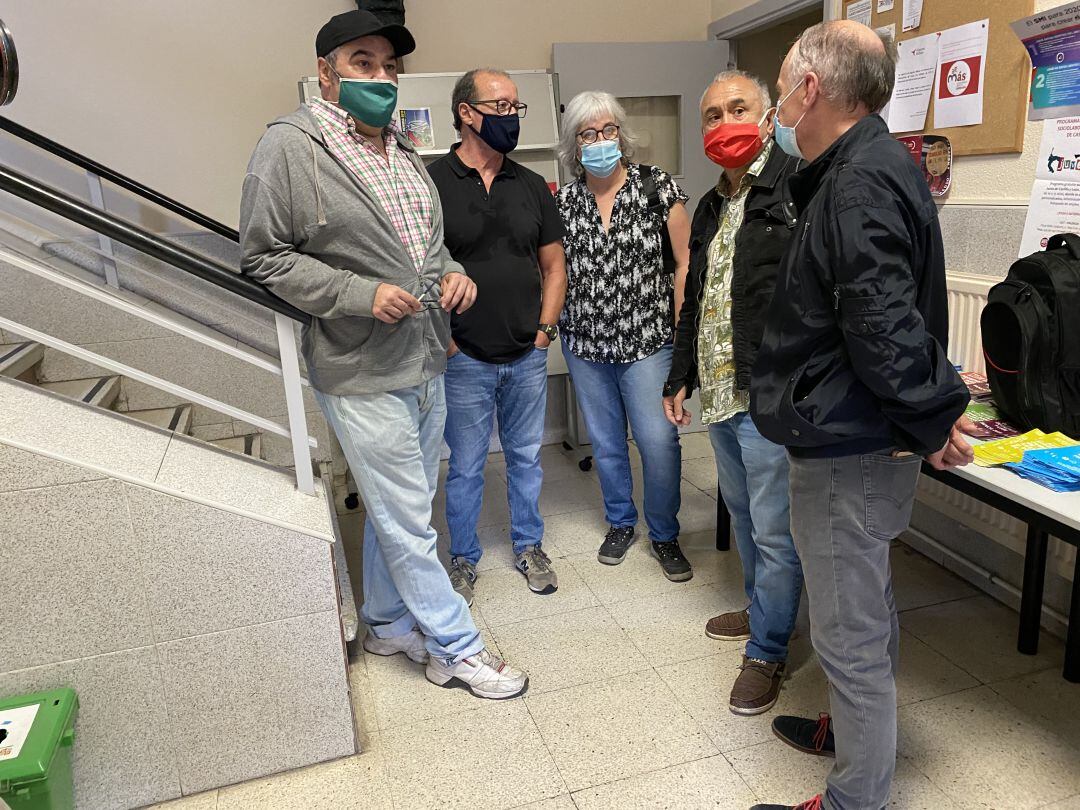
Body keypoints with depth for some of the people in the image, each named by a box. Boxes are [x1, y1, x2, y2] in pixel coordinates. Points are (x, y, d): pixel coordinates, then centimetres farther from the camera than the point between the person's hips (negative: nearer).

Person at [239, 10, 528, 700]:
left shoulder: (402, 149, 14)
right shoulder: (290, 145, -9)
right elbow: (264, 258, -10)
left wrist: (453, 273, 3)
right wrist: (360, 295, -19)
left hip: (427, 365, 8)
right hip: (364, 376, -7)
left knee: (398, 512, 19)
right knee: (410, 524, 3)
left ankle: (390, 625, 38)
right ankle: (458, 646, 22)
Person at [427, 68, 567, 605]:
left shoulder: (531, 186, 8)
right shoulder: (431, 183, -7)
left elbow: (553, 263, 12)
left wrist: (545, 329, 2)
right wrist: (443, 340, -9)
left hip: (528, 356, 4)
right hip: (465, 359, -4)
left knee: (526, 457, 16)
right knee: (466, 466, 9)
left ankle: (529, 545, 34)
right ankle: (463, 557, 28)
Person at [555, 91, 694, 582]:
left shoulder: (657, 186, -3)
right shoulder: (563, 201, 5)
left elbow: (686, 261, -2)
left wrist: (683, 326, -8)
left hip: (646, 338, -3)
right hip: (585, 341, 3)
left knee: (658, 440, -5)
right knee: (605, 441, 14)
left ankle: (664, 535, 17)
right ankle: (621, 522, 34)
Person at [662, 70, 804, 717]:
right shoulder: (712, 208, 17)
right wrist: (682, 376, 24)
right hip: (720, 395, 9)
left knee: (775, 530, 3)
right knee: (745, 515, 23)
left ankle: (767, 652, 21)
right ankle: (762, 609, 44)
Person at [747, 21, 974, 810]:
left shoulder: (861, 182, -20)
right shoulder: (868, 168, 12)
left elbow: (883, 323, -27)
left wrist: (932, 418, -17)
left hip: (850, 449, -11)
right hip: (859, 440, 11)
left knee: (850, 633, 4)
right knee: (868, 608, 25)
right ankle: (862, 733, 46)